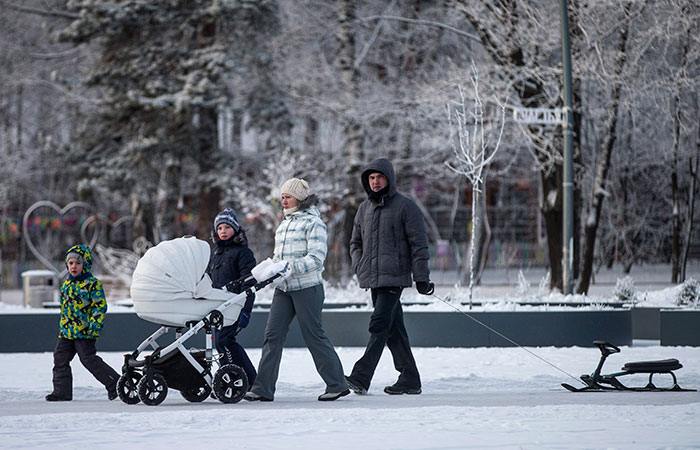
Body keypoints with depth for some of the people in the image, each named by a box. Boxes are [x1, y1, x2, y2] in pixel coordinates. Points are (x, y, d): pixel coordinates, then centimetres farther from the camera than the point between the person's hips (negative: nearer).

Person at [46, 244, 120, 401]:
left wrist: (94, 326, -21)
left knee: (89, 359, -9)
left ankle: (114, 383, 0)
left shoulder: (92, 284, -9)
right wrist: (62, 326, 21)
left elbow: (100, 306, -13)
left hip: (84, 331, -8)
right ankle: (62, 391, 13)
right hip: (66, 331, 8)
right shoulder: (67, 284, 14)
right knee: (60, 359, 6)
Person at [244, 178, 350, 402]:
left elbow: (316, 258, -16)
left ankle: (337, 384, 9)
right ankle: (263, 388, -2)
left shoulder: (313, 223, -7)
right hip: (283, 288, 8)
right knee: (273, 335, -1)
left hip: (307, 287, -8)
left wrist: (291, 267, -25)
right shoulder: (285, 223, 18)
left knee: (313, 335, -3)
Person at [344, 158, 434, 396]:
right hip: (372, 277, 7)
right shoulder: (365, 208, 15)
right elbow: (356, 242, 24)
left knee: (379, 325, -15)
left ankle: (361, 377, -23)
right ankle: (409, 378, 13)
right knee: (393, 328, 8)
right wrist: (359, 267, 7)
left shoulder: (406, 206, -3)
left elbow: (419, 244, -5)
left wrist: (421, 277, -9)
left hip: (394, 276, -7)